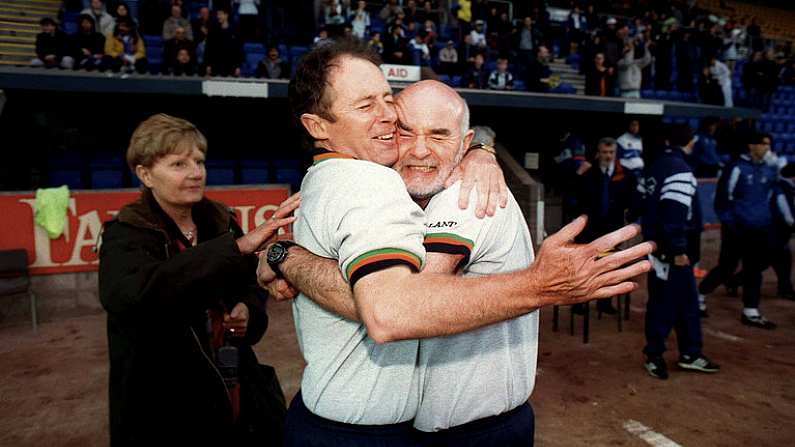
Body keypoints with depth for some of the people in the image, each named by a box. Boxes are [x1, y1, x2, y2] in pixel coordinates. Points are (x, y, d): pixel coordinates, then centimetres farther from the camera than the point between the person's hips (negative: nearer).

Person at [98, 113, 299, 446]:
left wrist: (248, 310, -11)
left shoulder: (219, 221, 1)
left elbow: (251, 286, 13)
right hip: (166, 410, -4)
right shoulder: (126, 235, -13)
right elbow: (124, 294, -35)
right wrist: (235, 246, -41)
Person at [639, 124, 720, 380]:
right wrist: (679, 250, -22)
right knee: (666, 302, 0)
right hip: (672, 252, -10)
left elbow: (645, 203, 16)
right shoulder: (680, 170, -16)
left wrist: (651, 239, 21)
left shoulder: (654, 167, 12)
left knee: (686, 301, 17)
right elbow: (676, 213, -24)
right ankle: (654, 355, 12)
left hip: (657, 245, 10)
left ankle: (691, 354, 26)